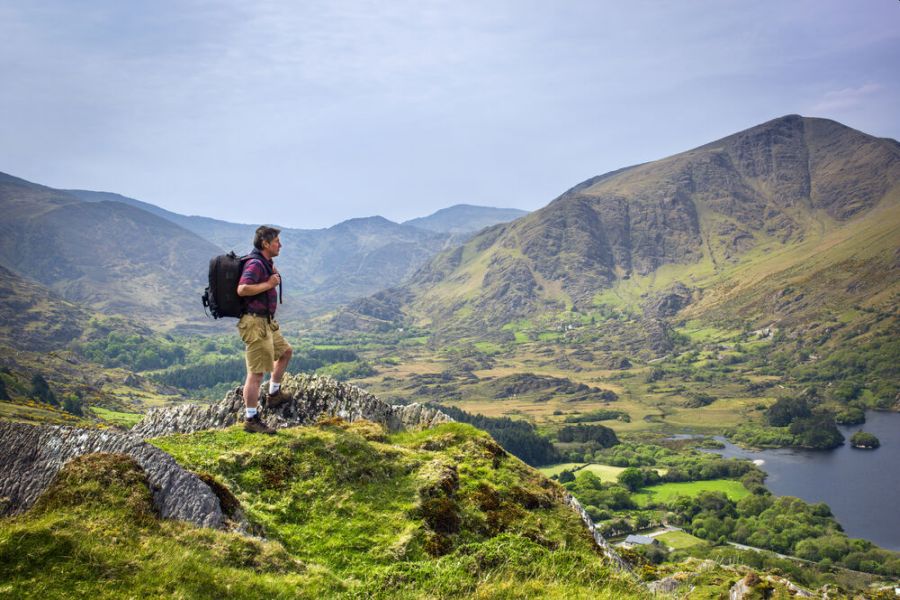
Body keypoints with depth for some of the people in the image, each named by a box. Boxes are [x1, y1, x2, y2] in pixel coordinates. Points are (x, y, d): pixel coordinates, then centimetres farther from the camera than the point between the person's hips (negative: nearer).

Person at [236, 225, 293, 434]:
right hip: (255, 323, -11)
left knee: (285, 351, 26)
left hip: (265, 322, 11)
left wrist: (273, 274, 13)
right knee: (256, 373, -6)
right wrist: (269, 284, -22)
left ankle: (274, 395, 34)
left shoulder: (265, 263, 14)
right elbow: (242, 289, -33)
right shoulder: (255, 264, -18)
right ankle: (251, 420, 0)